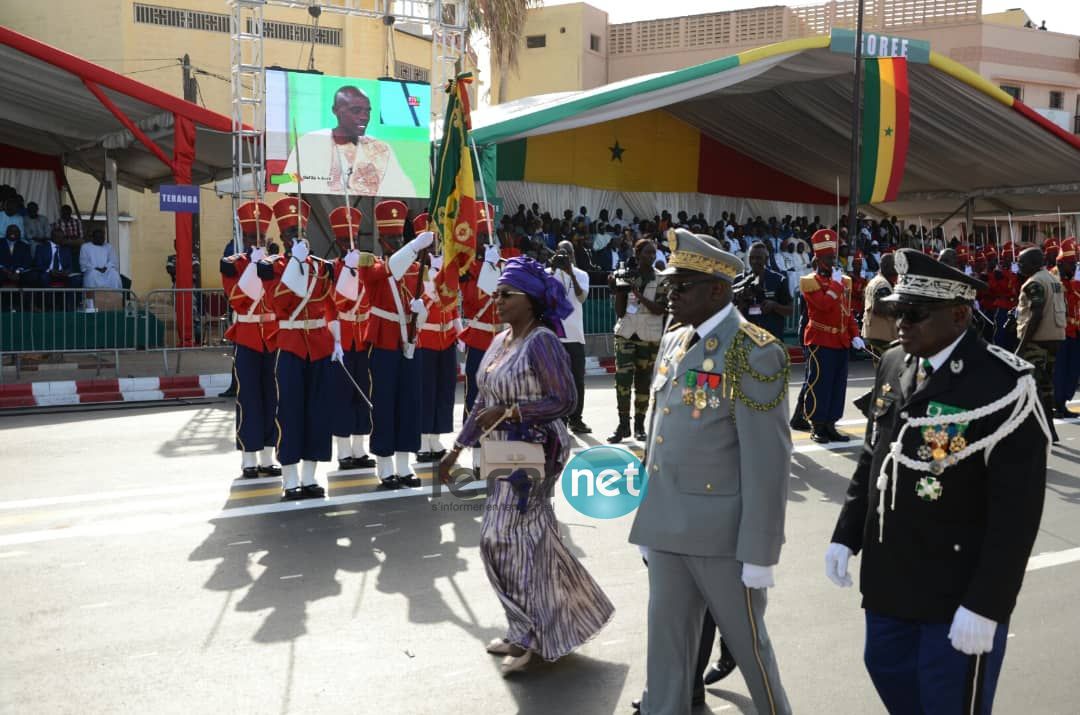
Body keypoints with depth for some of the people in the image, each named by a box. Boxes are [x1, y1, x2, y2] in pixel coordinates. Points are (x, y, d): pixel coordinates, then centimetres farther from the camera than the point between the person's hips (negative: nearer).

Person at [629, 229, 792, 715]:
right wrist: (648, 514, 13)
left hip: (722, 531, -6)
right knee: (667, 638, 15)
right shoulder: (673, 341, 8)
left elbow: (767, 462, -16)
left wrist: (759, 552, -16)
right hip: (667, 527, 6)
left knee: (746, 639, 13)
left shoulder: (755, 353, -15)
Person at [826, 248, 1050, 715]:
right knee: (887, 669, 21)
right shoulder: (893, 365, 3)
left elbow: (1017, 509, -20)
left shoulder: (1003, 386, -20)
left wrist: (986, 605, -20)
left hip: (960, 593, -6)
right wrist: (846, 536, 9)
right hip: (888, 578, 7)